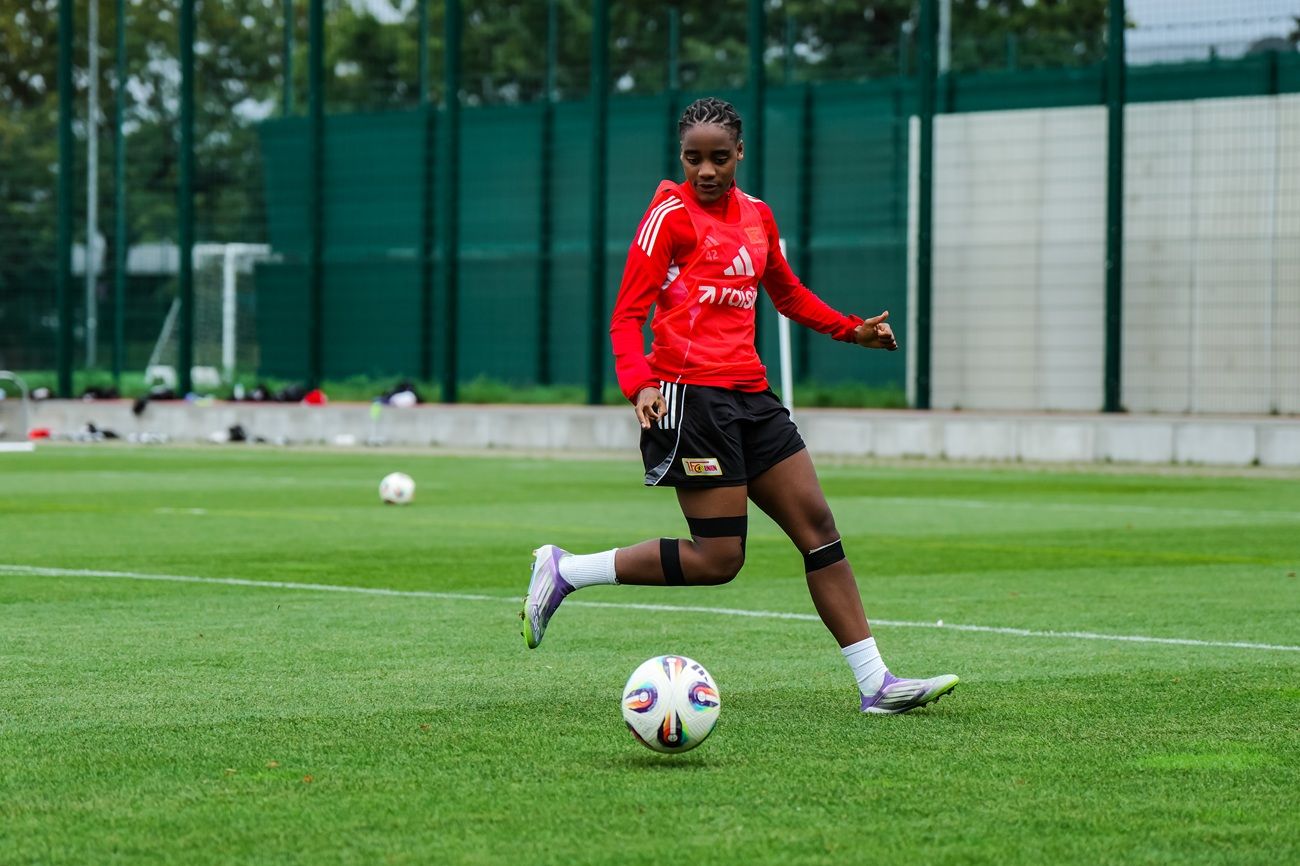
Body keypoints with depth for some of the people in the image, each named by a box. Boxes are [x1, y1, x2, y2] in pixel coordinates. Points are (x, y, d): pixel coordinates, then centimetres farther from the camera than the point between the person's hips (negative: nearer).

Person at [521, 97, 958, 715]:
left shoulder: (756, 216, 16)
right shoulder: (670, 214, -5)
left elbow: (788, 294, 33)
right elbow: (627, 314, -9)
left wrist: (852, 330, 22)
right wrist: (638, 383, -26)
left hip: (748, 395, 8)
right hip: (690, 394, -7)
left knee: (817, 526, 2)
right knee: (717, 558, -11)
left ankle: (876, 685, 4)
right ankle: (564, 571, 2)